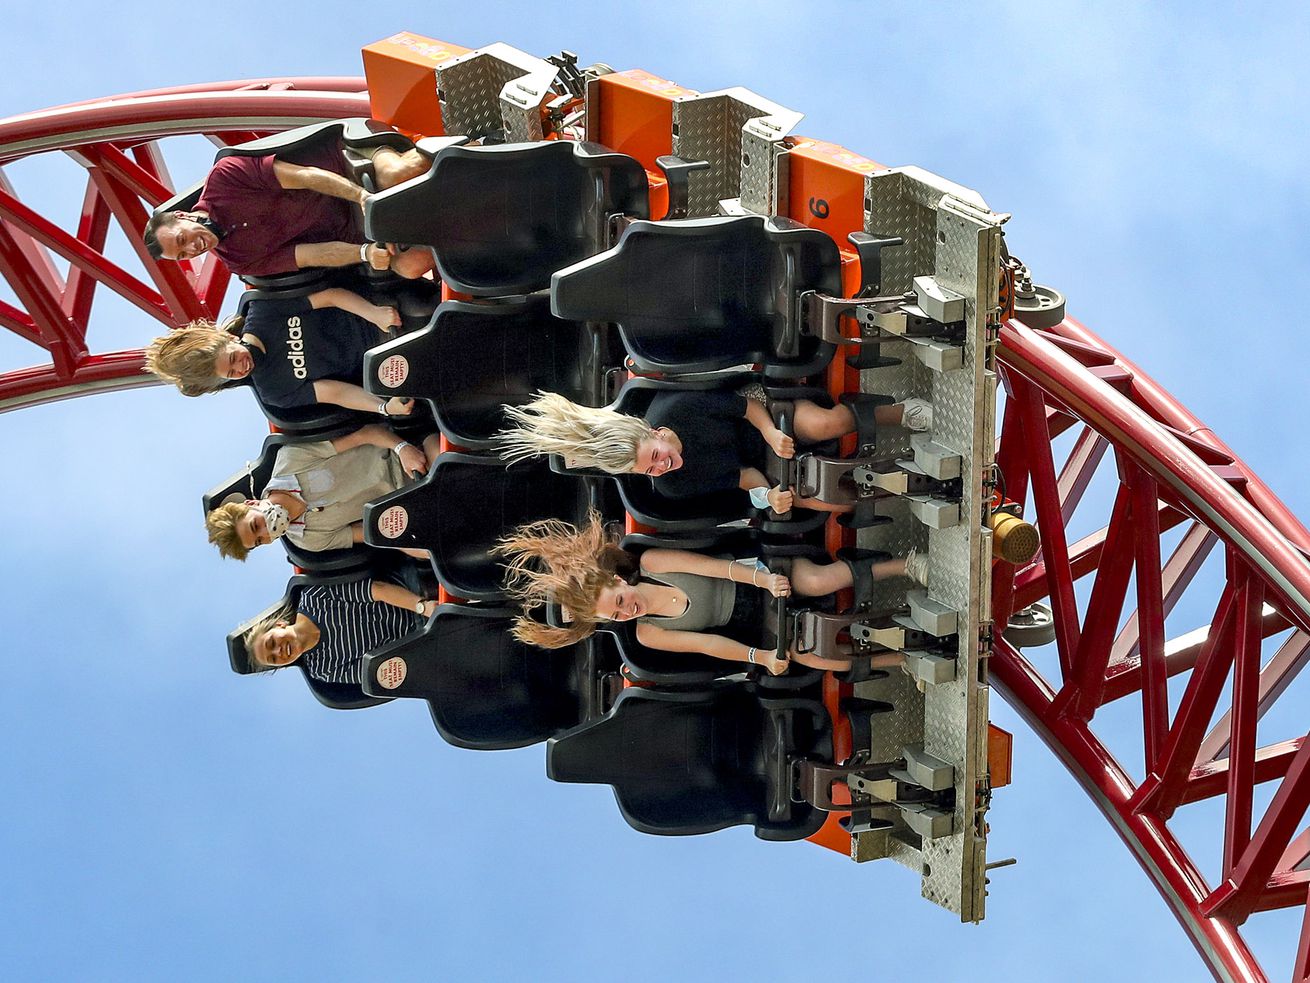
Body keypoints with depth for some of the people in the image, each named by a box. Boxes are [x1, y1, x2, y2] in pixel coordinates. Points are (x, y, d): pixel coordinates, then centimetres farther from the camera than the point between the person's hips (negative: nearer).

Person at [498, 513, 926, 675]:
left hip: (764, 577, -2)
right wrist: (761, 657, -19)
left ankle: (903, 565, -10)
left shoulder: (651, 563, -15)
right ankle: (899, 659, -6)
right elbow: (709, 644, -10)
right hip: (758, 628, 2)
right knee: (806, 656, -21)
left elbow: (715, 566, -18)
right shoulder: (648, 636, -9)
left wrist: (764, 578, -29)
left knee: (820, 581, -30)